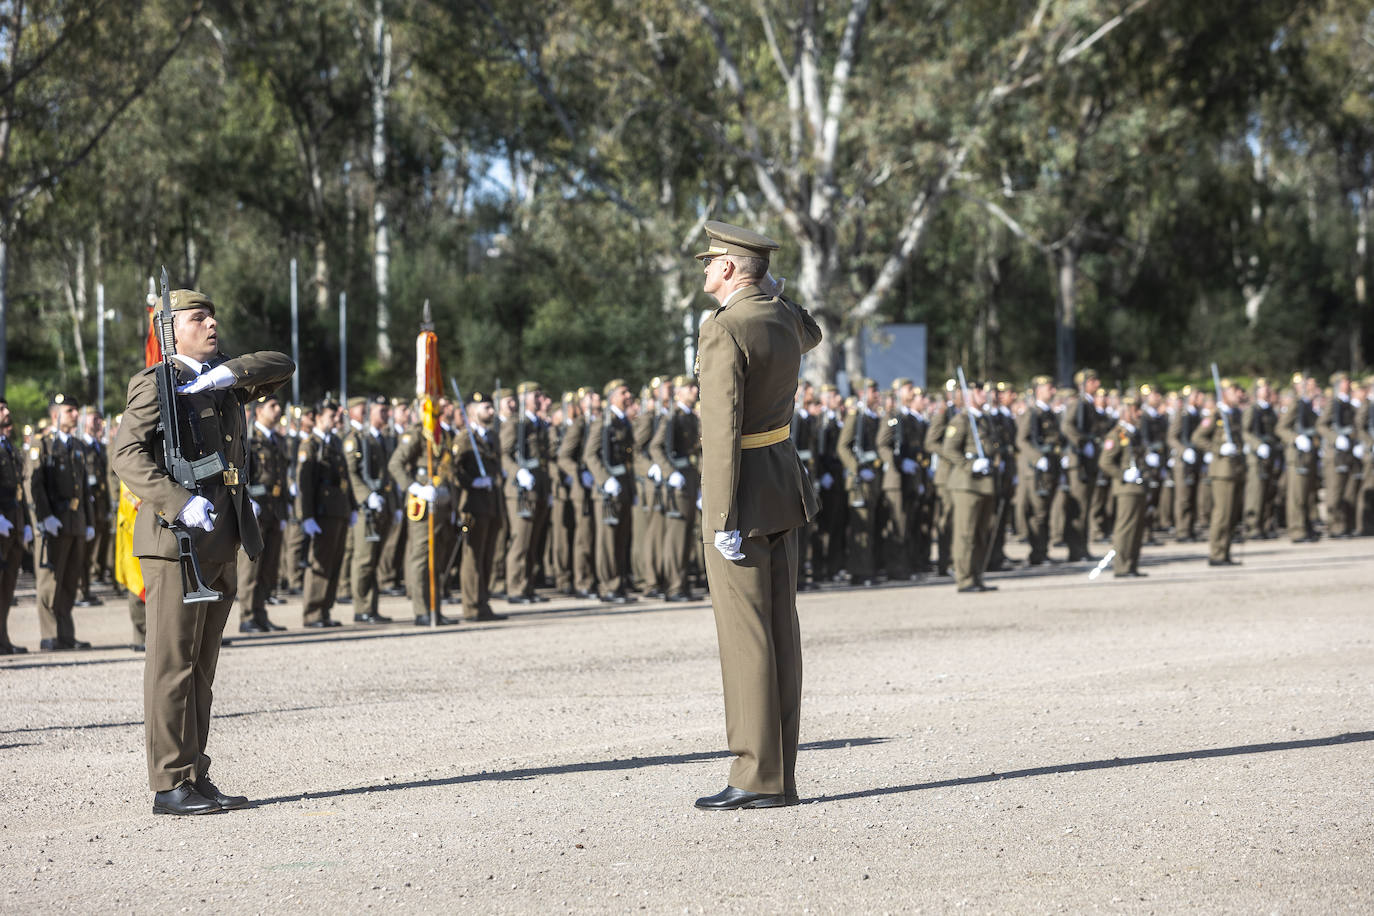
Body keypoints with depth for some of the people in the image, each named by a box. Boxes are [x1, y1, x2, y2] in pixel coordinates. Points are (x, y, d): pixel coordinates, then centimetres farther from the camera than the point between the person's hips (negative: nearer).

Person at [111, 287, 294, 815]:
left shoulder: (224, 381, 18)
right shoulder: (155, 384, -5)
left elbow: (282, 366, 8)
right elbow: (128, 454, -16)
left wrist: (228, 373, -8)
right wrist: (180, 504, -26)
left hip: (222, 543, 8)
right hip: (178, 537, -8)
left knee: (201, 666, 10)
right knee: (172, 663, -7)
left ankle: (195, 779, 14)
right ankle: (170, 786, -7)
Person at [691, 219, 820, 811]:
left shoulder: (724, 329, -17)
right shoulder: (785, 319, 8)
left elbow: (722, 428, -22)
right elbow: (810, 336, 37)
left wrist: (724, 519, -22)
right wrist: (773, 294, 21)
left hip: (745, 495, -9)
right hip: (785, 489, 9)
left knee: (745, 637, -6)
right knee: (780, 633, 9)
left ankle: (757, 779, -6)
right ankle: (781, 777, 12)